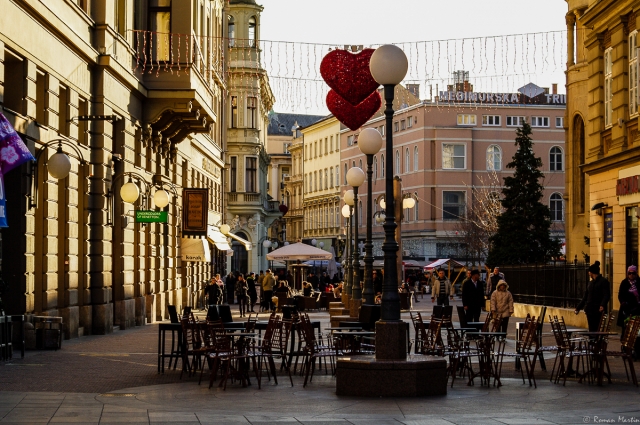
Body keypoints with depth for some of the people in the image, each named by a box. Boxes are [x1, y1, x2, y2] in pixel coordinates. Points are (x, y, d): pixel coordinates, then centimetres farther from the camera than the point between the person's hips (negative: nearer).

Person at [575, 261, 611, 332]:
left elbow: (607, 295, -13)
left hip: (598, 310, -7)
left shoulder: (603, 281, -3)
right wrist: (578, 308, 26)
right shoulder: (590, 283, 20)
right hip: (590, 310, 7)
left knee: (594, 330, -14)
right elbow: (585, 297, 25)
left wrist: (603, 305, -29)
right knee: (591, 330, 3)